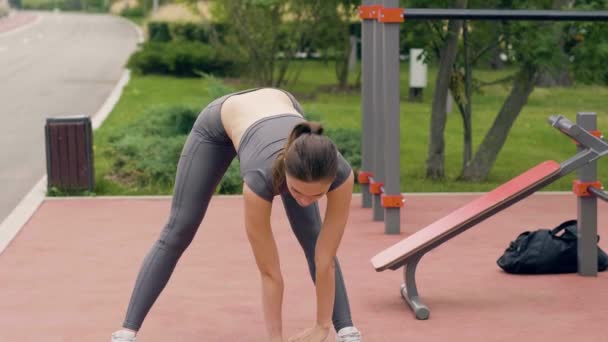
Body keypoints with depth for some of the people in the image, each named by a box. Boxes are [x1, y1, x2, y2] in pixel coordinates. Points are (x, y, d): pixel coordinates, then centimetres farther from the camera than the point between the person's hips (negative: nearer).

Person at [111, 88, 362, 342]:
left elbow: (325, 259, -28)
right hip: (221, 120, -3)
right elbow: (270, 272, -34)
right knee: (178, 231, -4)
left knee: (311, 233, -6)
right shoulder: (261, 178, -46)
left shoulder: (341, 174, -40)